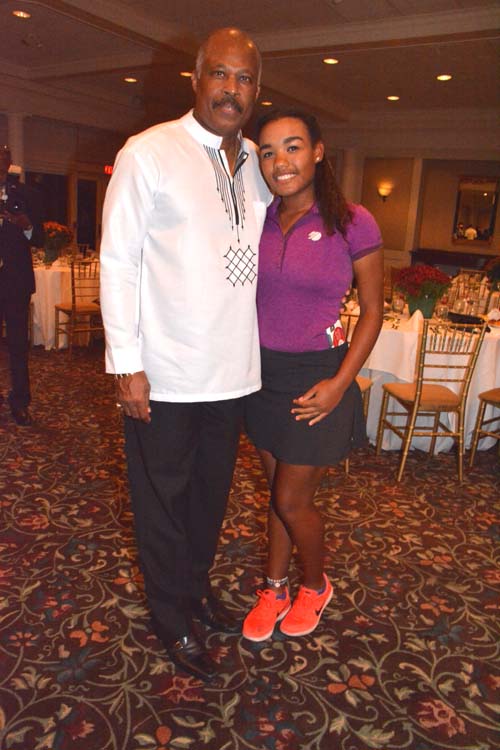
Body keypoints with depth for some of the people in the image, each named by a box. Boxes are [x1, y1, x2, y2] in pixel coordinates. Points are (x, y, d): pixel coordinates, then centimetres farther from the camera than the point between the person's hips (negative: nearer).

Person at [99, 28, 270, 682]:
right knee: (163, 498, 11)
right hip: (166, 373, -5)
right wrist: (126, 363, -14)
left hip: (233, 370, 6)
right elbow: (117, 261, -10)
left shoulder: (258, 164, 9)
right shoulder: (150, 153, -8)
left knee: (212, 492, 20)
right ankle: (174, 620, 32)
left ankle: (196, 586, 44)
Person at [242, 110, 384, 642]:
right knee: (279, 491, 16)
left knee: (291, 500, 5)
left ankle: (316, 586, 34)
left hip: (315, 378, -4)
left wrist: (340, 384, -14)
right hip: (262, 373, 4)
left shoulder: (351, 223, -11)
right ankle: (274, 589, 36)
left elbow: (372, 310, -6)